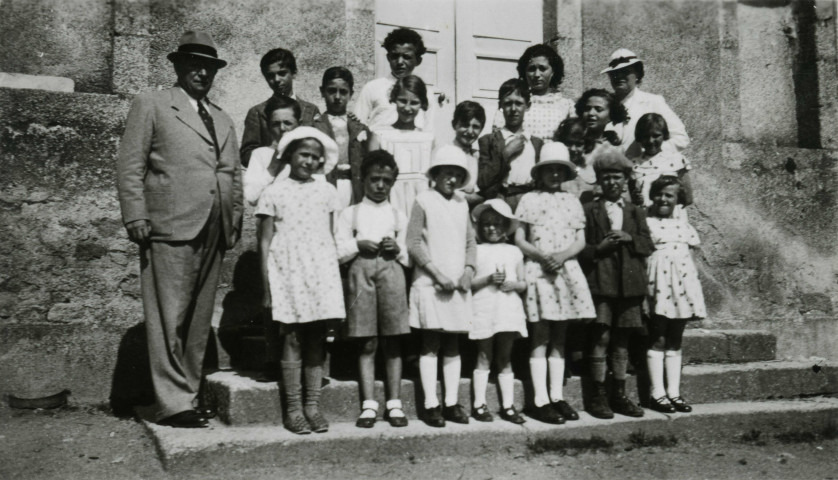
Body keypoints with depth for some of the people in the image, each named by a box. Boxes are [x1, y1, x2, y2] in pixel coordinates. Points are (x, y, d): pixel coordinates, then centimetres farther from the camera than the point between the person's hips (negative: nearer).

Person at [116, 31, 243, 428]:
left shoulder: (223, 120, 24)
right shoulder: (150, 106, 7)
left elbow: (234, 175, 23)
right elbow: (129, 167, 0)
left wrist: (235, 221, 12)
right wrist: (136, 218, -9)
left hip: (213, 234, 6)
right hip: (169, 230, -6)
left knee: (200, 320, 8)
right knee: (169, 319, -5)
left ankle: (189, 396, 16)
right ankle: (172, 403, 0)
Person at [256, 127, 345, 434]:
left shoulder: (326, 192, 11)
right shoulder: (274, 193, 3)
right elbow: (265, 243, 3)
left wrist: (336, 278, 11)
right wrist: (267, 289, -2)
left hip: (322, 271, 3)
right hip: (287, 273, -3)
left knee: (317, 340, 4)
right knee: (292, 340, -1)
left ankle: (313, 406, 12)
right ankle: (293, 409, 7)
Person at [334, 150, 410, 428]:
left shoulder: (399, 216, 19)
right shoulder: (350, 214, 15)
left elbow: (410, 255, 15)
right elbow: (338, 250, 6)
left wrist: (397, 249, -5)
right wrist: (359, 245, -10)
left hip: (391, 271, 1)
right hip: (361, 272, -1)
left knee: (393, 342, 0)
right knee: (367, 344, -2)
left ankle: (394, 404, 5)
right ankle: (368, 405, 2)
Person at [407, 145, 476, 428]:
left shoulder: (462, 204, 13)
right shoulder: (424, 201, -2)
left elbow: (470, 241, 16)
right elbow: (413, 243, -7)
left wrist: (469, 270, -2)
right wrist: (437, 273, -13)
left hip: (458, 285, 5)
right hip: (430, 284, -5)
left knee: (453, 345, 8)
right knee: (430, 345, -2)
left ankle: (452, 403, 15)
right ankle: (430, 405, 5)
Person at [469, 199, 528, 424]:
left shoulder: (514, 251, 13)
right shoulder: (476, 251, 5)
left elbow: (523, 283, 13)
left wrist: (514, 284, -8)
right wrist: (488, 279, -15)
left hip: (508, 309, 2)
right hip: (483, 310, -2)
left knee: (505, 358, 8)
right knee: (484, 357, 2)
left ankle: (508, 405, 13)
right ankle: (479, 404, 9)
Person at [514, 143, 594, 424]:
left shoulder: (572, 202, 13)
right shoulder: (529, 200, 4)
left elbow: (580, 241, 8)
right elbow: (518, 239, -1)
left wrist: (563, 255, -11)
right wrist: (541, 256, -16)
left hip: (566, 271, 4)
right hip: (539, 271, -4)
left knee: (559, 337, 8)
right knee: (540, 337, -3)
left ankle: (557, 396, 14)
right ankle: (541, 401, -1)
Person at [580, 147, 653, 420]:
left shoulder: (636, 212, 18)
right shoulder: (589, 211, 6)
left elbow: (648, 246, 9)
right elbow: (580, 248, 1)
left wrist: (629, 239, -8)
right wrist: (599, 248, -15)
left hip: (629, 283, 4)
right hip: (600, 282, -4)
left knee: (622, 341, 9)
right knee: (600, 338, -6)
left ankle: (619, 395, 17)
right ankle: (599, 397, 1)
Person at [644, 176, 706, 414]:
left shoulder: (683, 225, 16)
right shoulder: (645, 222, -1)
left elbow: (693, 245, 21)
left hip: (681, 282, 5)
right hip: (658, 283, -5)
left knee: (675, 340, 8)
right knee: (658, 339, -5)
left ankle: (674, 392, 12)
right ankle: (657, 393, 0)